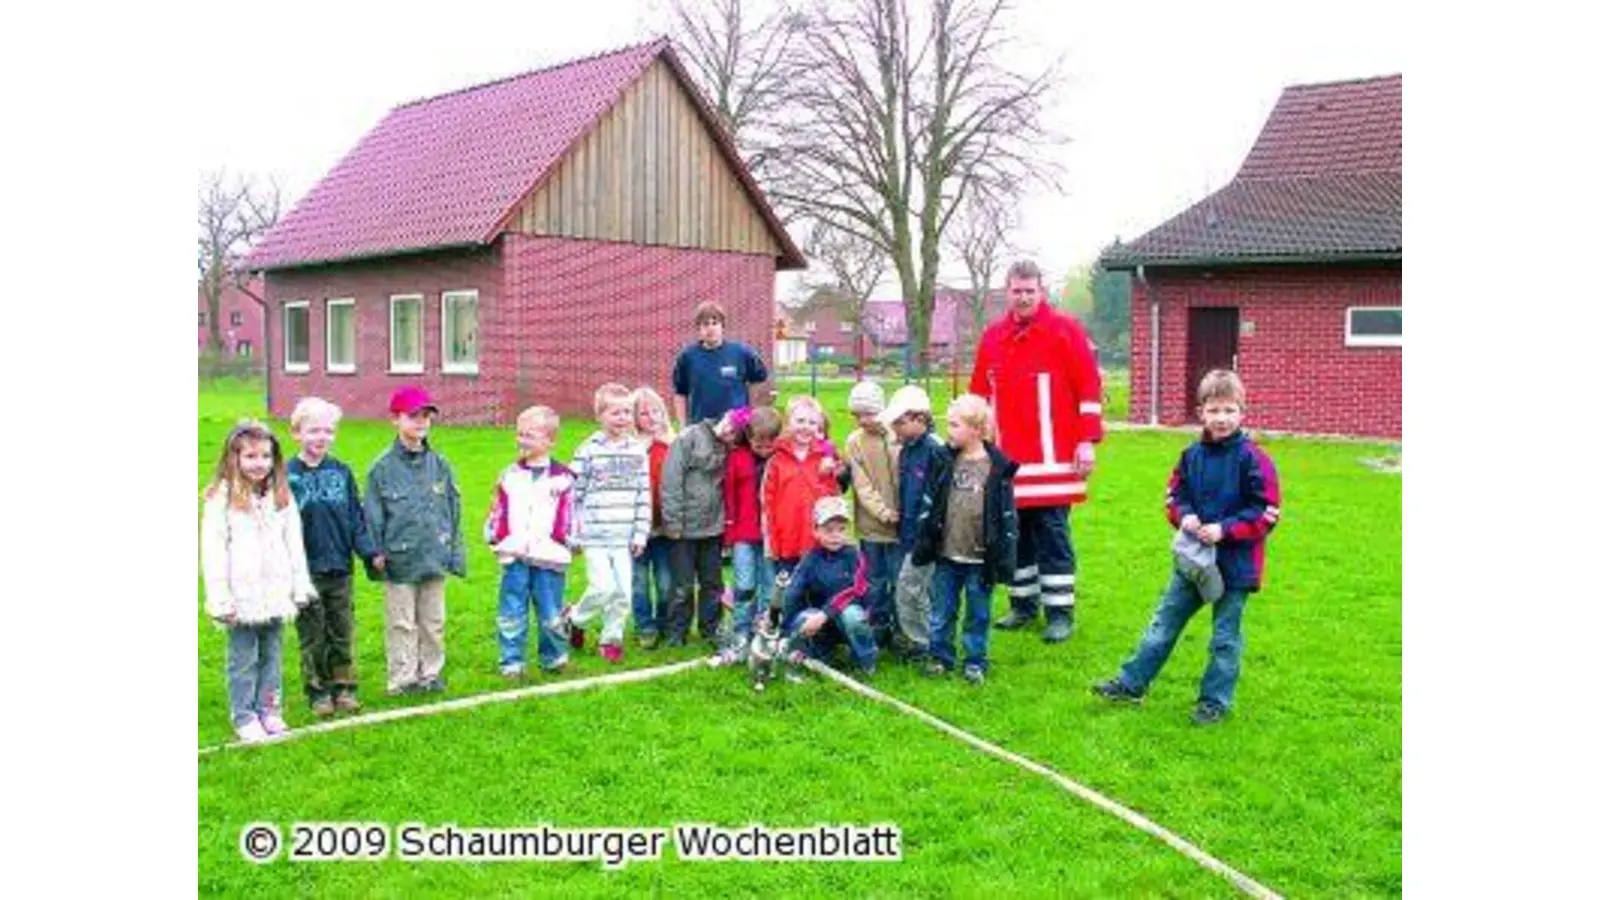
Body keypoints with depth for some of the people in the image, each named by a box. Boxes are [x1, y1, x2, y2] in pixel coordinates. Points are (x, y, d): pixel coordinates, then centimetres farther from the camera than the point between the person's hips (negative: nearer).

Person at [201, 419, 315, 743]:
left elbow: (295, 545, 11)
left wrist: (301, 587, 9)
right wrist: (220, 599, -12)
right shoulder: (221, 499, -7)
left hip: (275, 595, 4)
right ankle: (244, 718, 14)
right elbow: (213, 551, -9)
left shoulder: (282, 497, 8)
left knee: (272, 656, 13)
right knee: (243, 660, 4)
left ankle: (270, 711, 24)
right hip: (242, 598, -4)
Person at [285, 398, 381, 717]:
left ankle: (343, 687, 24)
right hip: (306, 571, -3)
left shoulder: (342, 472, 4)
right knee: (313, 636, 7)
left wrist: (369, 551, -3)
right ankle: (318, 692, 19)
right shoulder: (288, 475, -6)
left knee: (343, 633, 11)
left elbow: (356, 517, 8)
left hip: (340, 568, 3)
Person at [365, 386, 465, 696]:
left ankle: (430, 674, 25)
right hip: (400, 559, -3)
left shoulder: (439, 465, 4)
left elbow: (453, 510, 9)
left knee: (433, 621, 13)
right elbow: (374, 516, -2)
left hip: (434, 558, 3)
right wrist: (377, 553, -5)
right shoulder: (383, 468, -6)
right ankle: (403, 679, 15)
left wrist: (456, 553, 8)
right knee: (401, 624, 5)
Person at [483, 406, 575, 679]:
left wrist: (569, 540, -7)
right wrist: (494, 537, 3)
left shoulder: (562, 477, 2)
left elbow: (569, 515, 1)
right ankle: (512, 663, 11)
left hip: (550, 556, -2)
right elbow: (498, 512, 13)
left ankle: (554, 658, 23)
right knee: (512, 613, 3)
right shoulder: (509, 476, 12)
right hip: (514, 556, 2)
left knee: (550, 613, 6)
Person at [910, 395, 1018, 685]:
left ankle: (975, 661, 23)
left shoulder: (997, 468, -9)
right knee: (942, 610, 12)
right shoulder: (943, 461, 1)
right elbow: (928, 503, 6)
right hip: (946, 555, 3)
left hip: (980, 559, -3)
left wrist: (1005, 557, -7)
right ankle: (940, 656, 27)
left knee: (978, 614, 10)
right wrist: (924, 543, 4)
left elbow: (1007, 514, -5)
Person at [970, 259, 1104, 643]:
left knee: (1053, 535, -1)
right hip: (1006, 457, 5)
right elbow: (979, 395, 16)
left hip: (1051, 458, -5)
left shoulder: (1065, 330, -3)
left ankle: (1060, 613, 7)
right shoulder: (992, 337, 11)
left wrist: (1087, 441, -11)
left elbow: (1089, 387, -6)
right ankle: (1023, 605, 24)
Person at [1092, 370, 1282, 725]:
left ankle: (1215, 700, 20)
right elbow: (1175, 494, 12)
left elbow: (1266, 512, -13)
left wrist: (1225, 529, -20)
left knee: (1225, 635, 8)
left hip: (1235, 563, -5)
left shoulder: (1252, 458, -13)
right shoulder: (1192, 455, 1)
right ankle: (1132, 683, 19)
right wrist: (1185, 516, -9)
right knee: (1164, 622, 12)